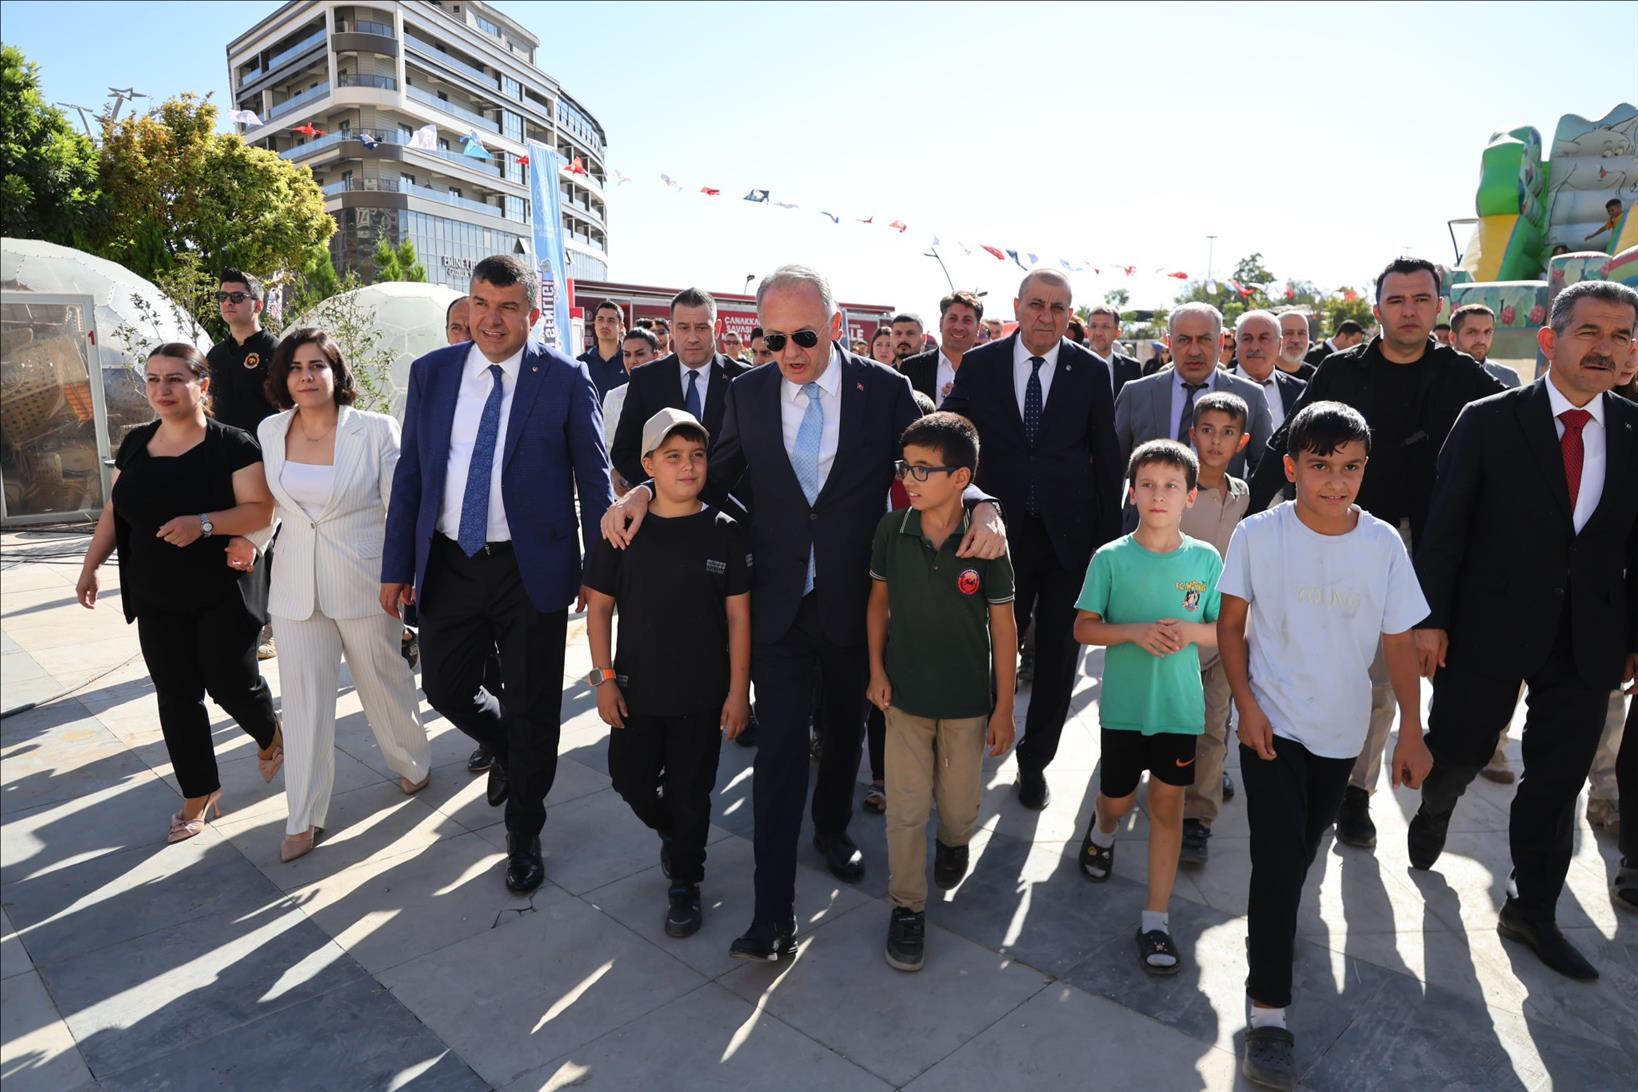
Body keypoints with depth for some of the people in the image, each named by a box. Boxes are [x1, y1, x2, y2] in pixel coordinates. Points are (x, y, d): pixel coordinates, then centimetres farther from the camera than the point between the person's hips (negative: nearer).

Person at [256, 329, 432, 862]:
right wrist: (247, 541, 9)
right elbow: (266, 500, 18)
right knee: (303, 698, 6)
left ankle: (413, 762, 40)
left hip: (363, 585, -3)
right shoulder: (270, 431, 3)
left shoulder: (376, 430, -10)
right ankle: (304, 817, 18)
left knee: (384, 682, 12)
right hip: (296, 587, 3)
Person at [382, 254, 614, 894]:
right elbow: (409, 473, 8)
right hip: (449, 564, 4)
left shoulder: (566, 379, -6)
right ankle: (507, 751, 48)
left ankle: (524, 836, 30)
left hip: (532, 569, -3)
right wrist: (397, 566, 6)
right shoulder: (431, 373, 5)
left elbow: (594, 480, -3)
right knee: (445, 688, 13)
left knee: (531, 711, 8)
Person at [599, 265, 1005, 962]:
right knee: (779, 749, -1)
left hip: (855, 602, 1)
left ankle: (832, 827, 49)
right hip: (780, 603, 0)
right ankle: (774, 916, 8)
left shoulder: (885, 390, -7)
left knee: (845, 728, 20)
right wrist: (644, 492, -12)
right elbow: (719, 478, 5)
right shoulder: (748, 393, -2)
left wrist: (981, 506, -24)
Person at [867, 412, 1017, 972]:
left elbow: (1003, 626, -8)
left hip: (967, 701, -1)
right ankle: (907, 906, 26)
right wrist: (876, 670, -1)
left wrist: (1004, 707, -5)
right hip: (904, 695, 1)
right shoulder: (891, 529, -10)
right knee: (906, 808, 7)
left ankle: (953, 843, 50)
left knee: (959, 806, 15)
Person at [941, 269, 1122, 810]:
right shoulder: (979, 365, -1)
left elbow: (1107, 459, 1)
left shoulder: (1092, 372, -1)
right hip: (1000, 531, 0)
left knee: (1058, 655, 10)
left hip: (1070, 535, 1)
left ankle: (1035, 760, 30)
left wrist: (1109, 536, -2)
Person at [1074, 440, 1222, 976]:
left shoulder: (1206, 559, -3)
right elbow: (1084, 629, -4)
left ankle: (1155, 920, 17)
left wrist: (1190, 631, -17)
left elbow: (1226, 631, 4)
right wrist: (1135, 632, -21)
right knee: (1118, 799, 15)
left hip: (1181, 706, 1)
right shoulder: (1110, 559, -8)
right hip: (1124, 705, 0)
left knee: (1167, 806, 6)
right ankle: (1102, 829, 51)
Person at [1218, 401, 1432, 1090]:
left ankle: (1271, 925, 48)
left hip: (1341, 732, 3)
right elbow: (1231, 624, -4)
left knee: (1301, 853, 19)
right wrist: (1247, 705, -11)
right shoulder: (1258, 534, -13)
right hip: (1272, 725, -3)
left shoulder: (1383, 543, -7)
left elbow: (1399, 641, -1)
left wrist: (1411, 733, -1)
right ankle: (1268, 1015, 4)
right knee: (1278, 862, -6)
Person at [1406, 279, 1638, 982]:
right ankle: (1433, 811, 45)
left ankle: (1532, 912, 28)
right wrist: (1430, 620, -10)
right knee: (1457, 752, 11)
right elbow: (1444, 527, -8)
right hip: (1488, 629, -3)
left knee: (1557, 781, 11)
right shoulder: (1489, 421, -7)